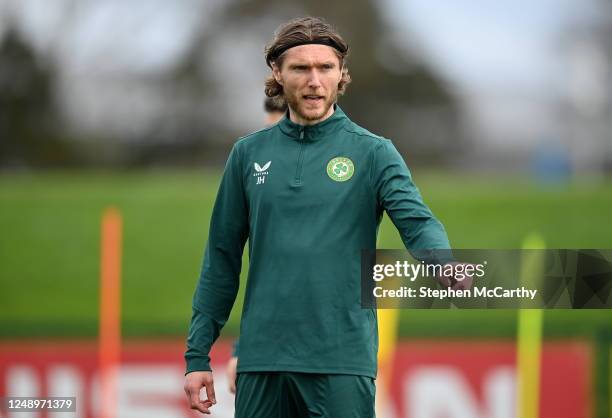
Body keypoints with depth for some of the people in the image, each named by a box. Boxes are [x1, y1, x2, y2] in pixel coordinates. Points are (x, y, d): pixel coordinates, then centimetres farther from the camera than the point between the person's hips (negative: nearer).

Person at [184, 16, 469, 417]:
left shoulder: (374, 153, 2)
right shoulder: (249, 154, 10)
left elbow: (417, 221, -13)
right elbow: (221, 260, 12)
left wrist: (443, 266, -36)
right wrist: (198, 354, 8)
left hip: (341, 361, -3)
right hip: (261, 359, 3)